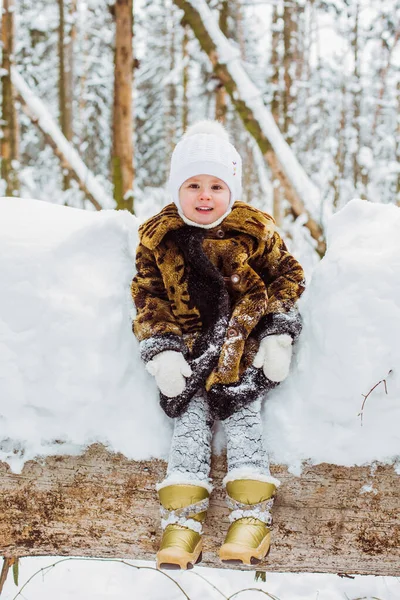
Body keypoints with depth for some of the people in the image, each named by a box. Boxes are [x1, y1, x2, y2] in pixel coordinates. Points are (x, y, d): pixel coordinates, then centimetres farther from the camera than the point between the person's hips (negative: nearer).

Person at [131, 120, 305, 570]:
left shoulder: (255, 230, -7)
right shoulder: (157, 237, -4)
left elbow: (287, 276, 4)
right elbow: (148, 296, 2)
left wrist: (279, 334, -4)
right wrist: (160, 349, -9)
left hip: (244, 346, -1)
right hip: (190, 349, 1)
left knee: (243, 420, -7)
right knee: (190, 423, -7)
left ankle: (252, 516, 0)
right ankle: (183, 519, -4)